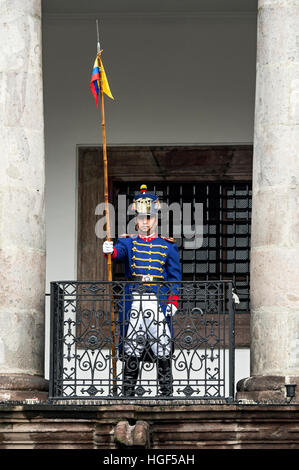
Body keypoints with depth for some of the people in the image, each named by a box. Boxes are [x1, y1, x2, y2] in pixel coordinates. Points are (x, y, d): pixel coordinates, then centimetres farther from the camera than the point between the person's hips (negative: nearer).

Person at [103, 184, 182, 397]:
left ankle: (167, 392, 2)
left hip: (159, 301, 0)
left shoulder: (168, 246, 10)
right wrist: (110, 250, -38)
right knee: (131, 350, 0)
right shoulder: (128, 242, 9)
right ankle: (128, 392, 7)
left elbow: (175, 276, 8)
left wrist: (173, 301, -5)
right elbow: (121, 250, -14)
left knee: (163, 350, -4)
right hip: (133, 301, 1)